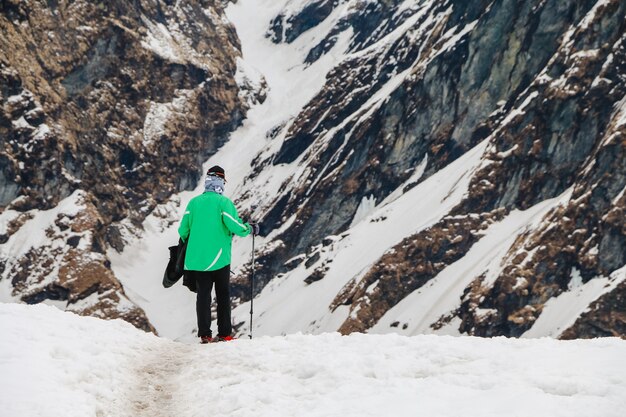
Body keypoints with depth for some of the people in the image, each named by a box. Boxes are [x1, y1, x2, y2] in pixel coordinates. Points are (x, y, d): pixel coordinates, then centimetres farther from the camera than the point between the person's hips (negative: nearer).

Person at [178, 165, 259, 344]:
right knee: (223, 295, 9)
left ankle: (204, 334, 5)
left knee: (203, 295, 9)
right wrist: (250, 229, 4)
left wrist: (189, 243, 26)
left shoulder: (194, 202, 3)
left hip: (196, 258, 3)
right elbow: (236, 226, -16)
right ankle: (224, 334, 8)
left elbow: (183, 230, 5)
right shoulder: (223, 202, -9)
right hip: (219, 258, -3)